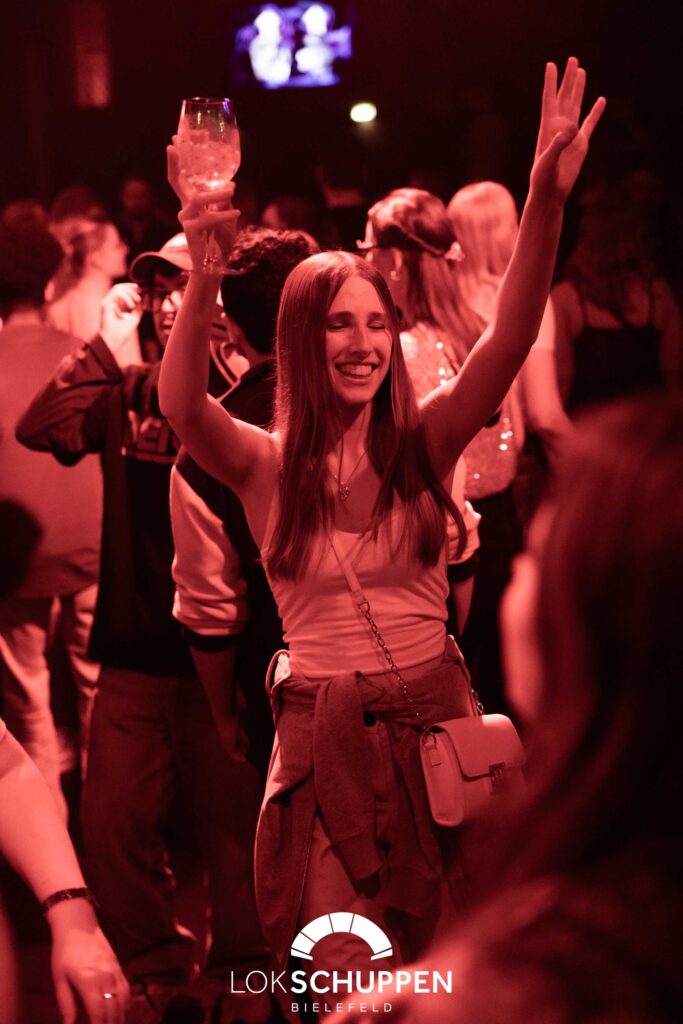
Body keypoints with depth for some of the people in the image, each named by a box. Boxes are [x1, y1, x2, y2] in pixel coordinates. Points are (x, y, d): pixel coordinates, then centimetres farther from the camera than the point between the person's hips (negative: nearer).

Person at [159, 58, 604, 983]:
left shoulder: (423, 444, 0)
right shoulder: (264, 465, -3)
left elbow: (510, 339, -13)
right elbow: (180, 403, -23)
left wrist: (547, 199, -27)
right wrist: (205, 276, -39)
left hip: (435, 717, 2)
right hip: (322, 732, -1)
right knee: (336, 975, -2)